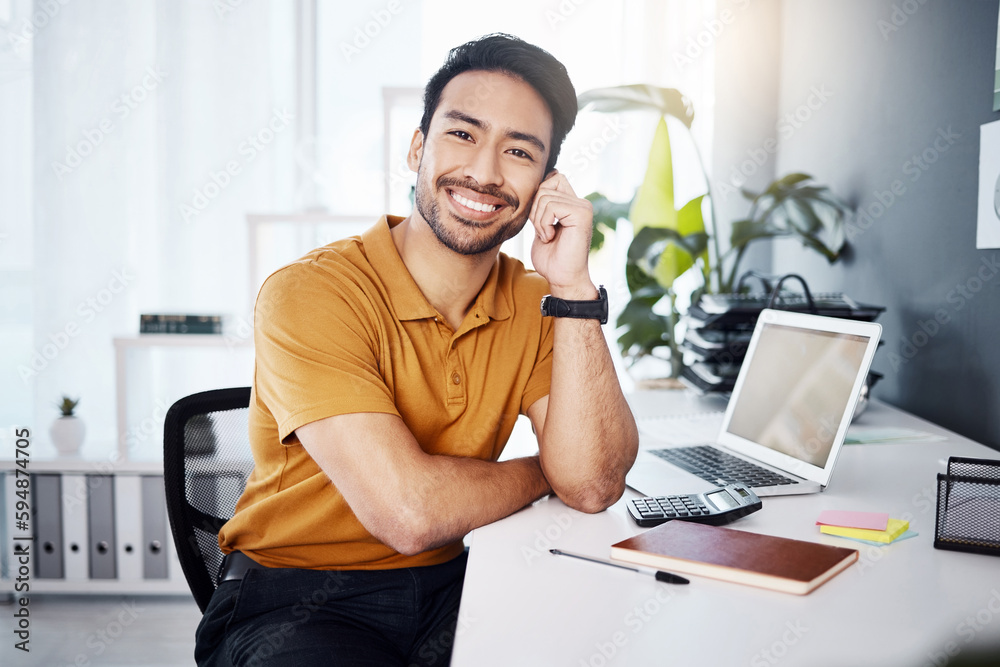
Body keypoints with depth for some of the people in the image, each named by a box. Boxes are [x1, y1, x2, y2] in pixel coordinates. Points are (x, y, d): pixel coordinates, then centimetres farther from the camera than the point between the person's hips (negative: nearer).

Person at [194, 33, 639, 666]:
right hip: (295, 602, -3)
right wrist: (541, 471, -8)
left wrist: (573, 285, -17)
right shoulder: (308, 294, -18)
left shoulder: (535, 304, 0)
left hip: (444, 585, 4)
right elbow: (407, 511, -25)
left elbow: (594, 486, -12)